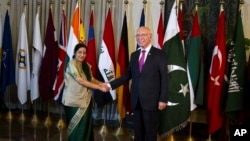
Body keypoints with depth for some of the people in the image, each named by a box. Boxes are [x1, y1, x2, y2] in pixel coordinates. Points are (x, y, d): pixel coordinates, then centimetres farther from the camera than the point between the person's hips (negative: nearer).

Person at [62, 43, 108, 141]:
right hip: (74, 101, -7)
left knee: (86, 125, 9)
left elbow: (91, 79, 5)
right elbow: (81, 81, -20)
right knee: (76, 126, 3)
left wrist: (102, 84, -15)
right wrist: (99, 87, -21)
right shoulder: (72, 65, -13)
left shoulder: (86, 65, 10)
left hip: (85, 99, 7)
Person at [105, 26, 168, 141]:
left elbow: (164, 78, -7)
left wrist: (163, 99, -12)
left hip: (151, 100, -5)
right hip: (136, 100, 5)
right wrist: (111, 84, 3)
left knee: (150, 132, 4)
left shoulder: (159, 54, -3)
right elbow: (128, 75, 12)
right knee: (138, 131, 13)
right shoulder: (134, 55, 13)